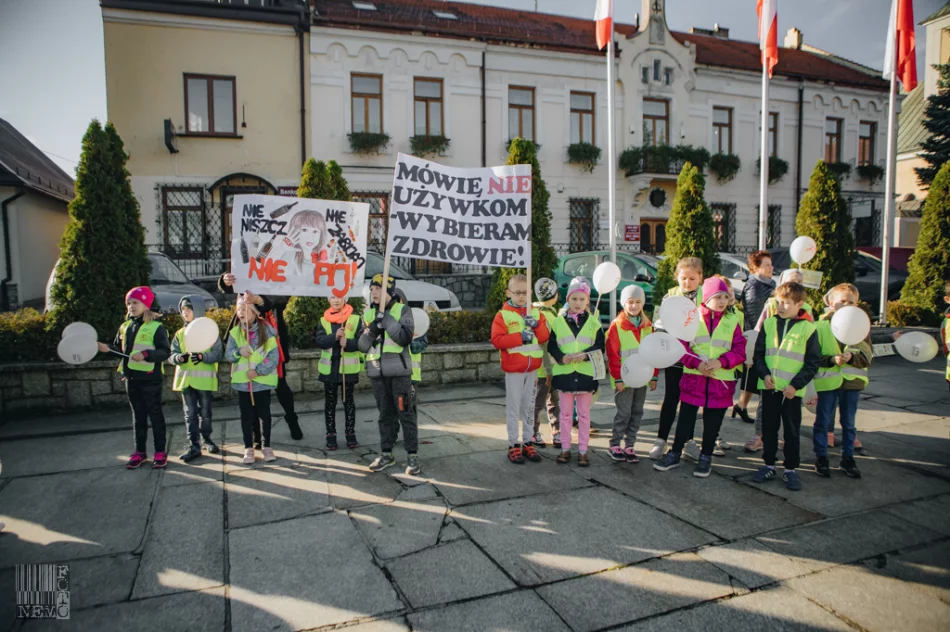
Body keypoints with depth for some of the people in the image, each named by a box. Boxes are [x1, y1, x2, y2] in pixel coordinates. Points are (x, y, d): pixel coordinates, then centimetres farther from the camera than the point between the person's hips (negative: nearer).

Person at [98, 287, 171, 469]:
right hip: (131, 378, 6)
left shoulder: (156, 328, -10)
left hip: (150, 379, -6)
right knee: (138, 415, 14)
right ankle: (139, 451, 23)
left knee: (155, 414, 3)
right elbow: (119, 349, 15)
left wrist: (146, 354, -29)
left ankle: (160, 451, 12)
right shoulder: (124, 327, 10)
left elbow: (165, 351, -16)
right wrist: (107, 349, -4)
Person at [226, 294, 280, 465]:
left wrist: (258, 370, -18)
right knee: (246, 415, 8)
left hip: (263, 380, -2)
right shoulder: (235, 332, 3)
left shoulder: (266, 330, -7)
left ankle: (266, 446, 19)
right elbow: (228, 355, 1)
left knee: (264, 413, 7)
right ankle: (248, 448, 19)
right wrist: (239, 351, -20)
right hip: (242, 381, 2)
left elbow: (274, 356, -10)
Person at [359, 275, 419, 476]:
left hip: (399, 370, -4)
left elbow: (405, 338, -15)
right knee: (385, 414, 12)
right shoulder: (368, 314, 11)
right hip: (377, 372, 4)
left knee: (405, 412, -2)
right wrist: (371, 331, -10)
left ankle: (412, 455, 5)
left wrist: (386, 318, -17)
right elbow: (362, 346, 9)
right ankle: (386, 454, 21)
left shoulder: (402, 310, -2)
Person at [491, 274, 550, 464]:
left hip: (532, 368, 4)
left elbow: (545, 337, 2)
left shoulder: (536, 312, 7)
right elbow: (497, 340, -15)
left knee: (529, 406, 13)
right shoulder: (503, 315, -6)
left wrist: (536, 325, -16)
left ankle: (528, 442, 22)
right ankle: (514, 445, 12)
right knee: (513, 407, 3)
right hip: (513, 369, -4)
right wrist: (520, 337, -21)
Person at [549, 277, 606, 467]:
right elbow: (551, 346, 2)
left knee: (584, 414, 8)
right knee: (565, 413, 11)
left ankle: (583, 450, 18)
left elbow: (600, 346, -1)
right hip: (564, 372, 1)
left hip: (586, 373, 0)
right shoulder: (559, 322, 3)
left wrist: (585, 355, -18)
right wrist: (561, 357, -17)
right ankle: (565, 448, 22)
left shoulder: (593, 322, 2)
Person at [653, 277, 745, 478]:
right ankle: (675, 454, 21)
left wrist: (721, 361, -19)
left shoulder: (733, 321, 3)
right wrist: (697, 363, -19)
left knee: (712, 423, 11)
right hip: (693, 378, -1)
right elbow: (681, 347, -4)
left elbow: (740, 351, -2)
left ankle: (706, 457, 27)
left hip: (721, 381, 1)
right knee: (685, 419, 8)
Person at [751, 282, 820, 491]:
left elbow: (812, 363, -2)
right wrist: (764, 374, -9)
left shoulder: (807, 328, -4)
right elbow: (758, 354, 8)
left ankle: (791, 469, 19)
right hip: (769, 387, 3)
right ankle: (769, 465, 23)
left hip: (792, 390, -2)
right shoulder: (769, 324, 4)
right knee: (769, 428, 11)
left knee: (792, 431, 6)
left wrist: (796, 384, -11)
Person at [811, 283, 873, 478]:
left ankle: (847, 459, 26)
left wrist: (852, 357, -22)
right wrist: (832, 360, -23)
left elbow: (867, 357, -3)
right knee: (822, 422, 7)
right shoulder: (821, 327, -5)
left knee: (849, 423, 13)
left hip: (852, 381, 3)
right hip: (827, 380, -2)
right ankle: (821, 459, 19)